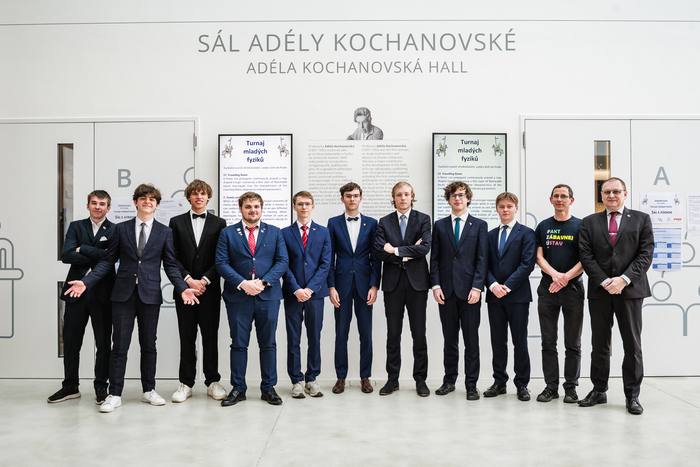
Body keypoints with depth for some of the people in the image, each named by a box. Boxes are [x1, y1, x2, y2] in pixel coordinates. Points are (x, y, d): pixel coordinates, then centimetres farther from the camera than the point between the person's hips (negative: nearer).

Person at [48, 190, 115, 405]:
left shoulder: (115, 230, 4)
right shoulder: (76, 226, 10)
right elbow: (66, 255, -5)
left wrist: (83, 249, -10)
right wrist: (98, 257, -11)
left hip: (102, 293, -2)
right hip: (77, 291, 2)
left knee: (103, 343, 5)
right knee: (71, 342, 8)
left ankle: (101, 386, 18)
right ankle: (70, 386, 23)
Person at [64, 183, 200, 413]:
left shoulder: (165, 232, 7)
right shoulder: (121, 229, 7)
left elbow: (170, 265, 5)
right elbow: (108, 261, 7)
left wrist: (182, 288, -9)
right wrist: (86, 282, -4)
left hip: (150, 295, 0)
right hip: (123, 294, 0)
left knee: (148, 345, 9)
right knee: (120, 345, 2)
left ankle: (149, 390, 21)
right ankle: (115, 394, 11)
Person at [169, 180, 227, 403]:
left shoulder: (219, 223, 7)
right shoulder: (176, 222, 8)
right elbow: (173, 257, 2)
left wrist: (205, 280, -9)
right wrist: (188, 280, -10)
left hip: (209, 290, 0)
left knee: (210, 336, 4)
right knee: (187, 338, 5)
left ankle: (213, 382, 14)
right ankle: (186, 383, 14)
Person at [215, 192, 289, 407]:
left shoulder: (275, 232, 10)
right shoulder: (228, 233, 7)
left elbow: (283, 261, 3)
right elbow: (221, 263, -1)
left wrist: (264, 282, -11)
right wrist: (243, 283, -14)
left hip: (268, 295, 1)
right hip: (238, 297, -1)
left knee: (268, 344, 6)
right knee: (238, 344, 5)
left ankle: (268, 388, 17)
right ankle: (238, 389, 16)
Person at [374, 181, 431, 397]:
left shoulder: (423, 219, 4)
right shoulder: (384, 222, 8)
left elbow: (424, 248, -11)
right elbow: (380, 252, -5)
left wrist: (396, 250, -12)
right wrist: (408, 254, -10)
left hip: (417, 281, -1)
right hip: (393, 282, 1)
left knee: (419, 333, 4)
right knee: (393, 333, 6)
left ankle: (420, 379, 16)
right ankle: (392, 380, 16)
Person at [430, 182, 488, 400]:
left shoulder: (479, 225, 6)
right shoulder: (440, 225, 11)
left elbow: (482, 259, 0)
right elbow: (435, 258, 8)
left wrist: (477, 287, -10)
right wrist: (436, 285, -3)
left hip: (469, 290, -2)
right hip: (446, 290, 2)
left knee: (471, 339, 3)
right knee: (449, 339, 9)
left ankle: (471, 384, 13)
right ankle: (449, 380, 20)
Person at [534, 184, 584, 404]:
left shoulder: (580, 226, 4)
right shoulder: (543, 226, 10)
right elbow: (539, 257, 5)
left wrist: (566, 277, -15)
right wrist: (554, 274, -14)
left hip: (573, 287, -2)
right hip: (547, 289, 2)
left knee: (573, 343, 4)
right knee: (548, 342, 4)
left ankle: (571, 387, 13)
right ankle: (551, 386, 12)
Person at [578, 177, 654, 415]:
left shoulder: (641, 219, 7)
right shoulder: (589, 222, 9)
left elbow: (646, 253, -1)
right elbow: (586, 256, 1)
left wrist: (624, 279, -13)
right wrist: (605, 282, -10)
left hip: (630, 289, -1)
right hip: (599, 290, 1)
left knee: (632, 344, 3)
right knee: (599, 344, 8)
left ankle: (632, 395, 12)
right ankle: (599, 391, 18)